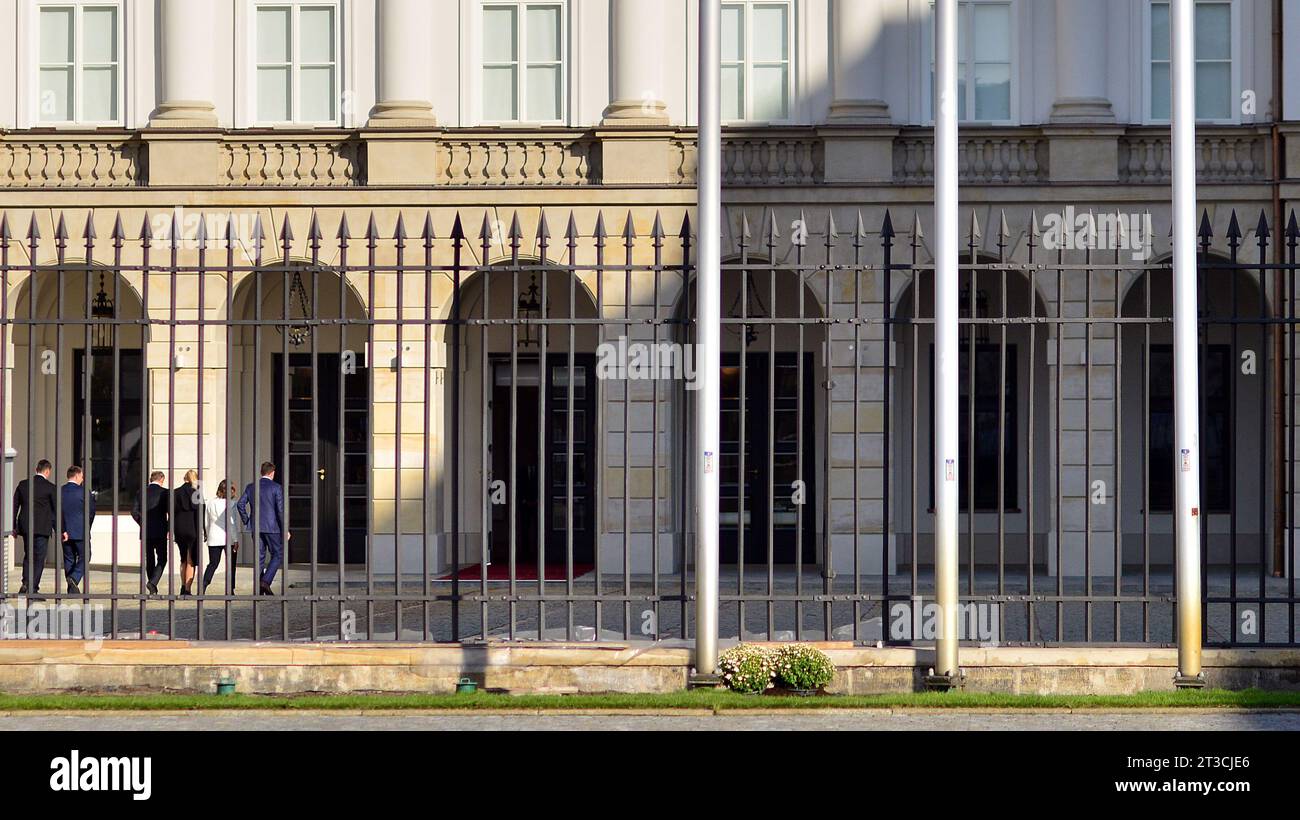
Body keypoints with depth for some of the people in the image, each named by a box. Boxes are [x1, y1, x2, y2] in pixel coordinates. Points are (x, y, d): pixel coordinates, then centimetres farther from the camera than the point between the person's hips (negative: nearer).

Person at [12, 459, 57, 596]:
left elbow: (14, 506, 8)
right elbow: (56, 509, -2)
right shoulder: (50, 487, -6)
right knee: (39, 559, 3)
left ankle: (26, 584, 1)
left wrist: (14, 527, 14)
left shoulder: (23, 484, 5)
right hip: (42, 528, -4)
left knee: (28, 556, 17)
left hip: (25, 527, 4)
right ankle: (33, 589, -2)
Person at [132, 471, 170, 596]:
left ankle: (153, 589, 14)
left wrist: (142, 524, 13)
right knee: (162, 559, 4)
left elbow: (134, 511, 1)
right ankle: (153, 583, -17)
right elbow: (170, 511, -10)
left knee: (149, 560, 12)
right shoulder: (164, 492, -6)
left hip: (146, 532, 3)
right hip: (160, 531, -3)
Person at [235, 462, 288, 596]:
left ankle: (259, 589, 8)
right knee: (277, 554, 6)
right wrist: (285, 529, -7)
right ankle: (266, 581, -12)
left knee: (260, 556, 10)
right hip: (272, 527, -4)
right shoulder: (276, 487, -6)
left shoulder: (251, 487, 6)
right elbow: (281, 509, -11)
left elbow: (240, 504, 0)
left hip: (255, 526, 5)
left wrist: (246, 521, 10)